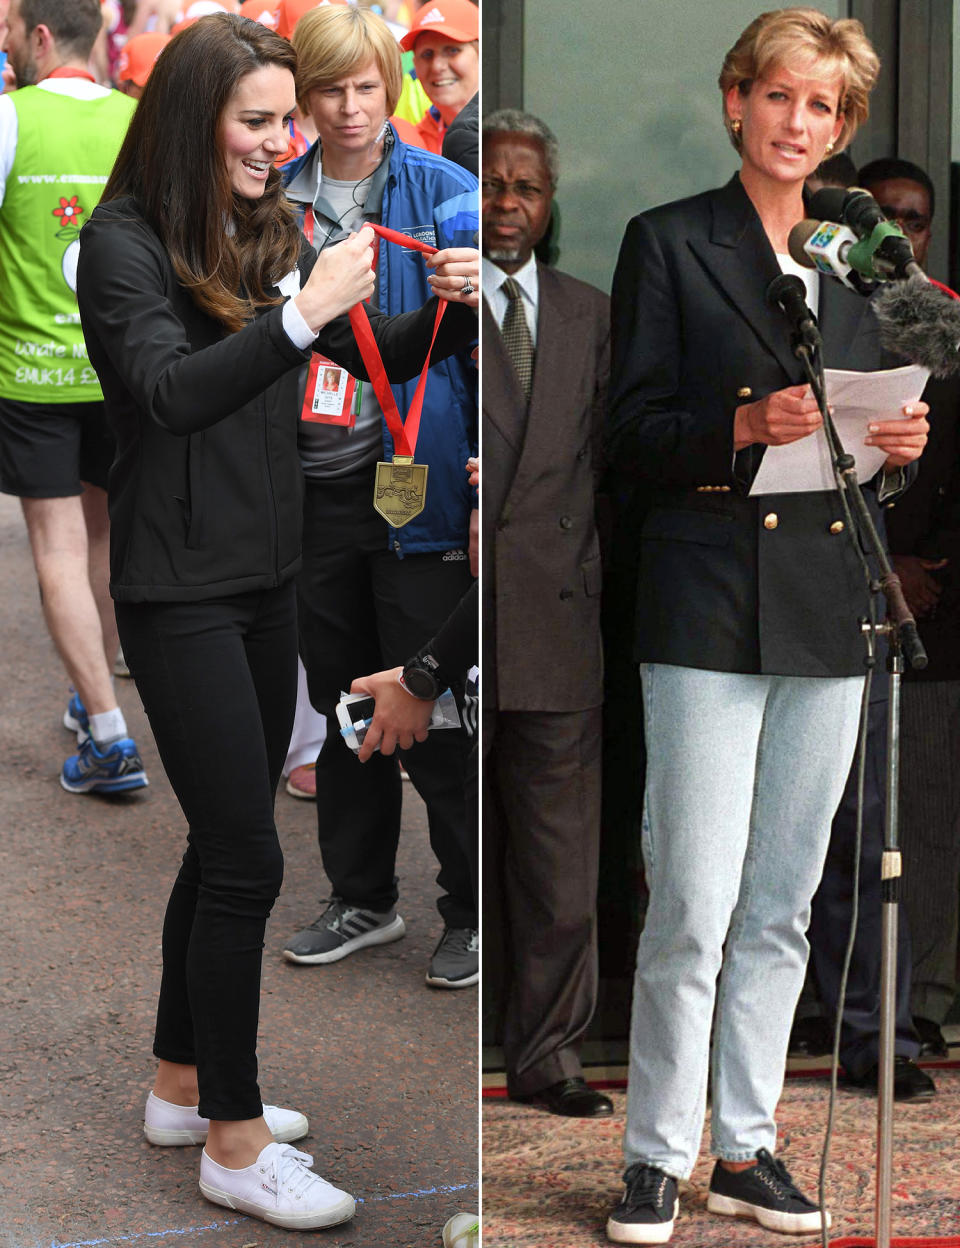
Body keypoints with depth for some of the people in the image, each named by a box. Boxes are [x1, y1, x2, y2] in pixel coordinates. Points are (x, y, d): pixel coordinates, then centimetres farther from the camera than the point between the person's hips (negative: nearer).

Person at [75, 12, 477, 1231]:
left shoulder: (270, 235, 8)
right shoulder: (124, 241, -11)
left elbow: (377, 358, 10)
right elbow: (170, 393, -23)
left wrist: (444, 308, -11)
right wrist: (301, 313, -32)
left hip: (266, 579, 7)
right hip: (180, 589, -7)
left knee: (223, 844, 14)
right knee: (246, 859, -7)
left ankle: (183, 1085, 28)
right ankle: (234, 1142, 1)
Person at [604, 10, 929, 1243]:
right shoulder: (668, 242, 2)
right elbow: (632, 431, -4)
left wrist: (896, 447, -3)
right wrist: (746, 428, -20)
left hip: (828, 612, 5)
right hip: (708, 602, -5)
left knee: (782, 903, 9)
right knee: (694, 902, -8)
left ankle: (745, 1145, 18)